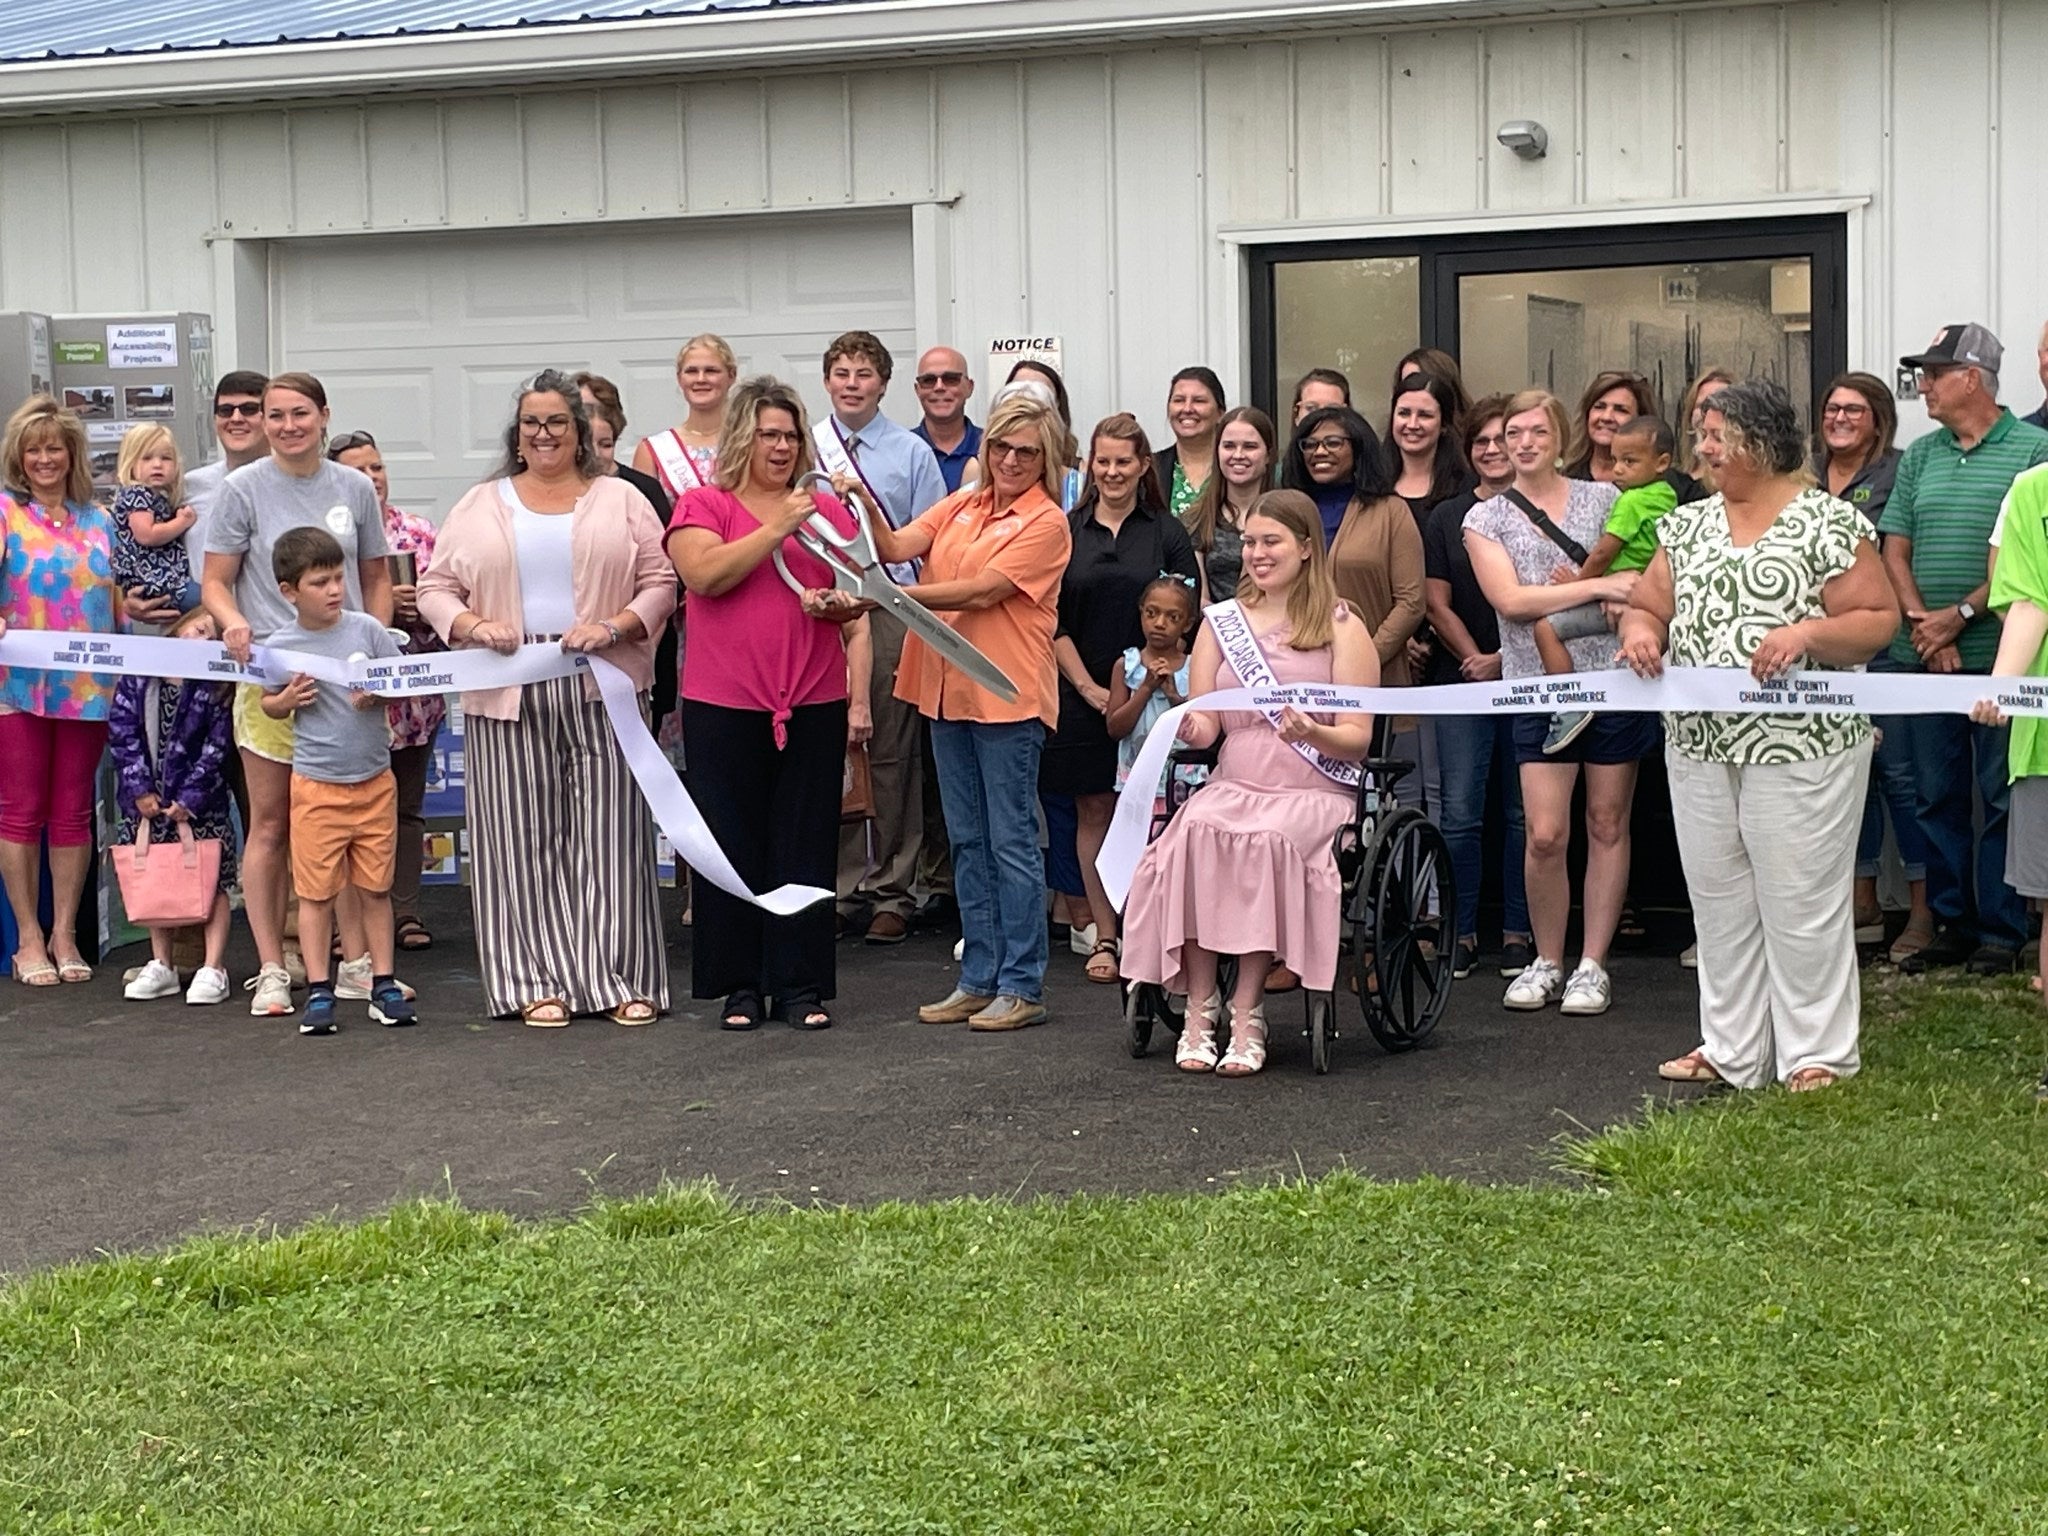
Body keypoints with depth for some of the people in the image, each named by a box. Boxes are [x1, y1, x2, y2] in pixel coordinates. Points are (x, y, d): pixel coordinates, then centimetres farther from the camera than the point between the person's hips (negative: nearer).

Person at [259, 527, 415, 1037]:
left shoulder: (366, 630, -3)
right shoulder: (279, 646, -4)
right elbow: (267, 704, 9)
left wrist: (378, 695, -17)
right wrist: (286, 700, -11)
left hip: (375, 781, 1)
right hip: (316, 785, -1)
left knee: (375, 889, 9)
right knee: (316, 892, 3)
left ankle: (383, 986, 18)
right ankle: (318, 993, 11)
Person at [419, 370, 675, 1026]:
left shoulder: (621, 501, 10)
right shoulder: (480, 506, 13)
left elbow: (660, 582, 5)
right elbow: (436, 588, 11)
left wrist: (613, 627, -11)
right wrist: (472, 625, -9)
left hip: (601, 688, -1)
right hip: (508, 695, 1)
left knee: (610, 833, -2)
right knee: (523, 838, 1)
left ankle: (623, 979, 4)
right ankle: (539, 983, 7)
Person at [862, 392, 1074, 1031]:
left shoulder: (1046, 524, -7)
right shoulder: (961, 506, 13)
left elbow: (981, 592, -17)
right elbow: (894, 547, 1)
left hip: (1007, 695, -7)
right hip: (947, 689, 7)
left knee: (1011, 840, -3)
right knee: (967, 840, 11)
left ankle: (1021, 987, 2)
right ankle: (979, 980, 19)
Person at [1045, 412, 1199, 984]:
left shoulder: (1166, 531, 4)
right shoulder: (1066, 531, 6)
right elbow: (1051, 620, 3)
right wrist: (1089, 687, -5)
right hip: (1084, 695, 1)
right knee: (1093, 811, 4)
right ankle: (1104, 937, 10)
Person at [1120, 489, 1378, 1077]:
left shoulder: (1341, 627, 7)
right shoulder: (1223, 621, 18)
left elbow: (1358, 740, 0)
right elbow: (1205, 728, 10)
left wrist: (1313, 733, -22)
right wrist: (1193, 726, -15)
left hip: (1313, 792, -3)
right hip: (1232, 784, 3)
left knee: (1269, 842, -35)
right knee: (1195, 835, -31)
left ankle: (1247, 1012, -29)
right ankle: (1199, 1007, -28)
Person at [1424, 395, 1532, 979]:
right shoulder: (1447, 518, 10)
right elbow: (1438, 603, 6)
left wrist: (1504, 659, -11)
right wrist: (1475, 658, -8)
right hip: (1461, 681, 2)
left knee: (1523, 811, 3)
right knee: (1460, 811, -2)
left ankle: (1517, 933, 10)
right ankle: (1461, 932, 4)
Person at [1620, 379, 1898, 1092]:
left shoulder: (1829, 523, -5)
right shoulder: (1688, 525, 13)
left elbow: (1879, 620, -8)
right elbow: (1647, 604, 15)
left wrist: (1807, 634, -23)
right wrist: (1640, 630, -8)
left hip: (1799, 746, -6)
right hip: (1699, 748, 6)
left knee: (1801, 902, -1)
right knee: (1718, 900, 11)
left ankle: (1818, 1054, 8)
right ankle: (1730, 1050, 20)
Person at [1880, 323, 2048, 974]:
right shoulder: (1920, 456, 12)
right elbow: (1894, 549, 10)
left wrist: (1959, 616, -14)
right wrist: (1922, 623, -6)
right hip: (1924, 656, 5)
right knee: (1936, 796, 9)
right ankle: (1952, 925, 17)